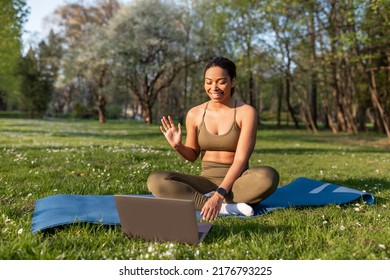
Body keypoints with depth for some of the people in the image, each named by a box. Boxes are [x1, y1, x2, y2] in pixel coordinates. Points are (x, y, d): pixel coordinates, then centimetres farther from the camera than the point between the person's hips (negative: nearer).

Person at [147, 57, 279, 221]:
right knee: (155, 180, -23)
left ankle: (201, 200, -23)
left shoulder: (246, 112, -8)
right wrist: (178, 146, -10)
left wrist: (219, 195, -30)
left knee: (268, 176, -36)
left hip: (237, 182, -2)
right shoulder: (194, 114, 1)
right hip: (206, 181, 3)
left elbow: (241, 159, -16)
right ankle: (225, 207, -29)